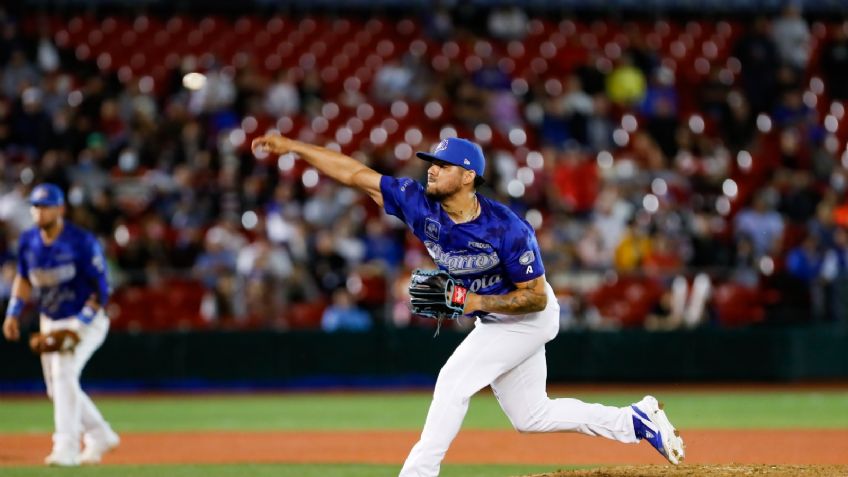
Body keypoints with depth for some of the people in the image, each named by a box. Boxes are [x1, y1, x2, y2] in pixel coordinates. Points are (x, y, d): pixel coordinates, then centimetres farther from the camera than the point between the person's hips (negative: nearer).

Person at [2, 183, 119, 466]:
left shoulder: (82, 242, -19)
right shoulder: (28, 241, -1)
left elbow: (100, 289, -16)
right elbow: (24, 279, 16)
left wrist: (80, 323, -24)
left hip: (86, 320, -7)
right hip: (50, 323, 7)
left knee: (64, 372, -26)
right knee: (56, 389, 10)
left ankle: (67, 448, -29)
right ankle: (100, 437, 30)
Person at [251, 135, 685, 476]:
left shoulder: (508, 229, -32)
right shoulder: (421, 205, -16)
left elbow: (536, 297, -25)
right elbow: (355, 174, -15)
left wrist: (476, 302, -33)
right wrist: (292, 147, -21)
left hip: (528, 318, -7)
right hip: (491, 319, 7)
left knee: (453, 381, -19)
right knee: (529, 417, 13)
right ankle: (636, 420, 24)